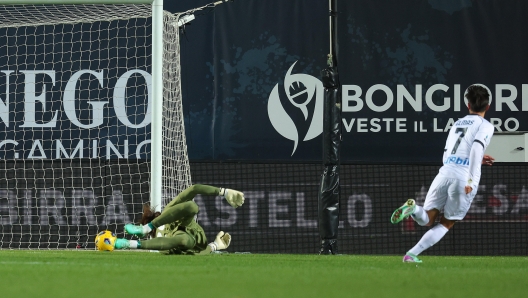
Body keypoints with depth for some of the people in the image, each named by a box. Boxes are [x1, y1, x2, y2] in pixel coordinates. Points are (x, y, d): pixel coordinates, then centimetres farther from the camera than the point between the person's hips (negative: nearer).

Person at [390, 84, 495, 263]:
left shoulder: (457, 124, 25)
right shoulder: (485, 126, 5)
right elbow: (477, 147, -14)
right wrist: (472, 180, -19)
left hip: (445, 172, 4)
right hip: (464, 177, -4)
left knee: (427, 219, 6)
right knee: (447, 224, 10)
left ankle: (413, 208, -28)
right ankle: (412, 254, -3)